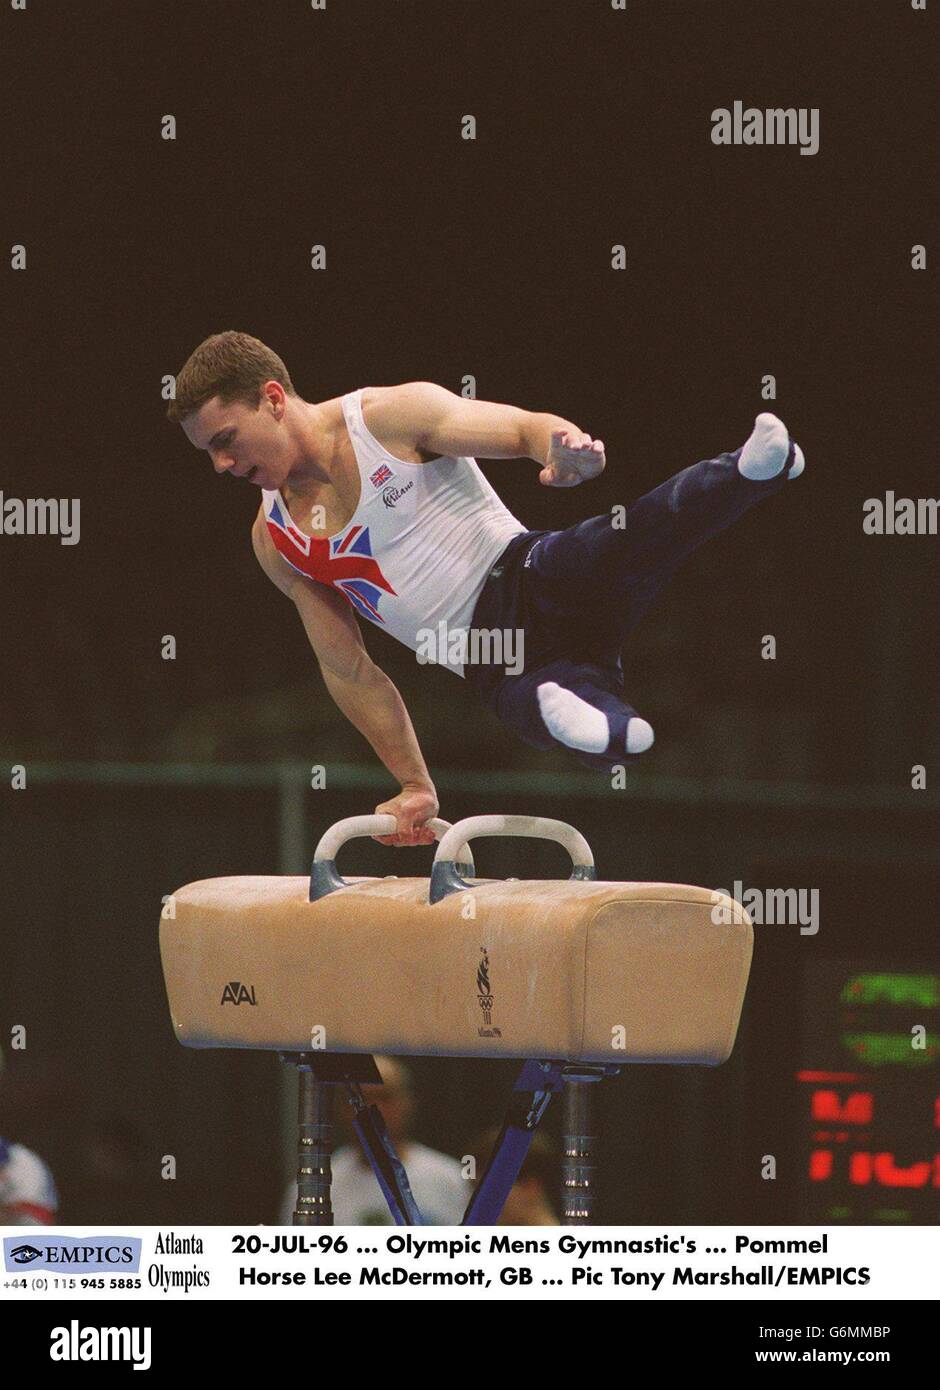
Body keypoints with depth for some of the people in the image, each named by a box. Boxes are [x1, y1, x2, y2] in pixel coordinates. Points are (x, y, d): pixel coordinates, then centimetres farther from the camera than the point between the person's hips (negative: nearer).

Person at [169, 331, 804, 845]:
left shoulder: (390, 416, 0)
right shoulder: (276, 542, 13)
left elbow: (527, 428, -5)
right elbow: (348, 670, 19)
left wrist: (566, 447, -31)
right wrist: (414, 785, 17)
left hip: (537, 582, -4)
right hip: (500, 671, 4)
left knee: (638, 538, -38)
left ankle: (755, 470, -57)